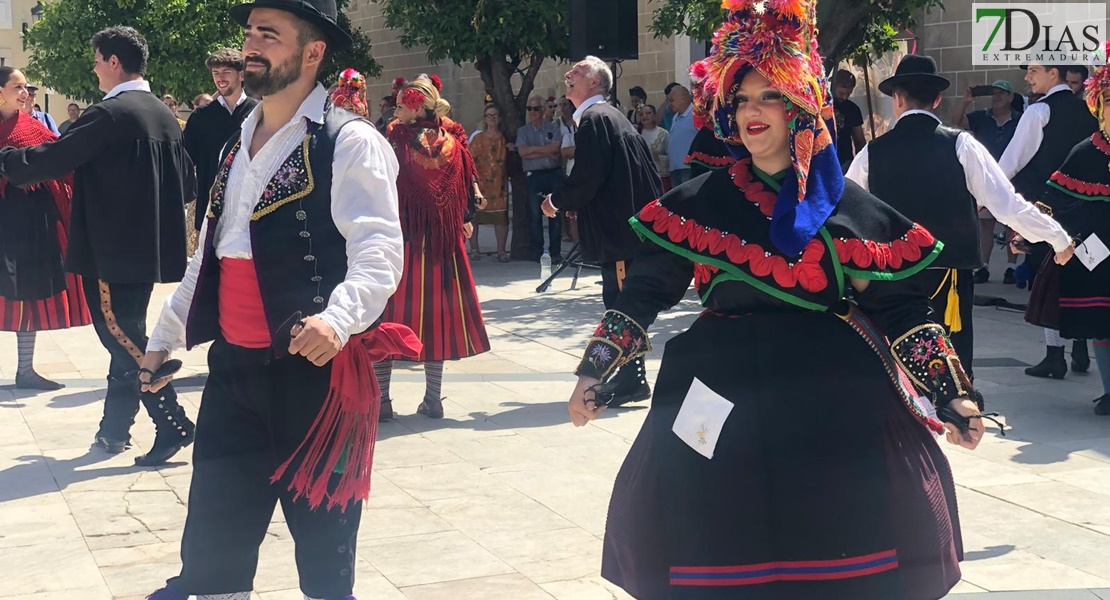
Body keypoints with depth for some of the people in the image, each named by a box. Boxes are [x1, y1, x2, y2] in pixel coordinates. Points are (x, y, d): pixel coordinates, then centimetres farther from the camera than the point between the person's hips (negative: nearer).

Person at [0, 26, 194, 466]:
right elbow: (186, 180, 15)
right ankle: (115, 428, 23)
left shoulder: (108, 114, -15)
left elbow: (51, 161, -16)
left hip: (112, 247, -8)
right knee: (127, 335, 15)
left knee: (122, 338, -3)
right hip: (148, 244, 8)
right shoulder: (164, 115, 9)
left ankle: (173, 425, -6)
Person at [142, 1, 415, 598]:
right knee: (210, 547, 10)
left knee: (322, 540, 6)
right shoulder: (237, 144, 15)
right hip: (233, 368, 7)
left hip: (315, 370, -7)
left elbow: (379, 251, -20)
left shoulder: (349, 142, -10)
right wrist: (165, 336, 25)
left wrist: (338, 318, -38)